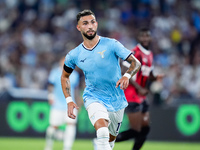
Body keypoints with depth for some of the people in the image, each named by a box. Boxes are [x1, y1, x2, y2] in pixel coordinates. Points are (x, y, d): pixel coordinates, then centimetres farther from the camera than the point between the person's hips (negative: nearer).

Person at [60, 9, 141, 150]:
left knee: (111, 139, 16)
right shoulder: (74, 55, -3)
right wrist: (69, 101, 3)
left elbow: (136, 62, -9)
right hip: (93, 98, -2)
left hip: (117, 100, 2)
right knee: (102, 132, -30)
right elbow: (65, 76, 15)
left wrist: (127, 76, -31)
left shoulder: (111, 44, -9)